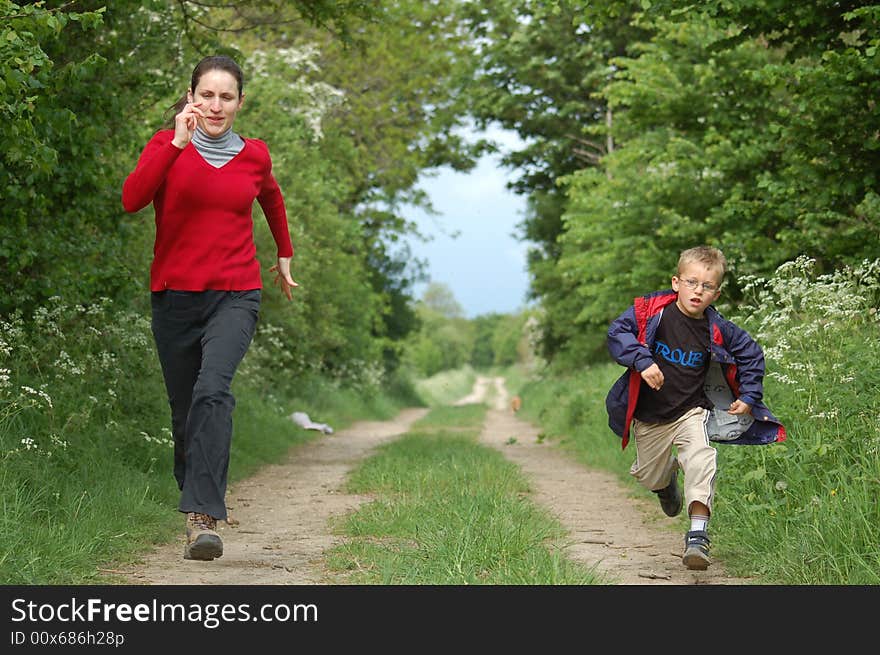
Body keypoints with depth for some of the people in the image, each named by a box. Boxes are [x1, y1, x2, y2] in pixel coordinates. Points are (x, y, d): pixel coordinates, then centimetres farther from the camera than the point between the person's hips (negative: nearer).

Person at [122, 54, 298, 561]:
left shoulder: (254, 156, 7)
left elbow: (272, 200, 29)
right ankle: (197, 503, 29)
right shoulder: (169, 146, 1)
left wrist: (284, 257, 40)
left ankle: (205, 518, -30)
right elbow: (132, 199, -18)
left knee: (213, 391, -24)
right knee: (184, 410, 8)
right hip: (175, 295, 1)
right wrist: (177, 142, -23)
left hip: (235, 296, -1)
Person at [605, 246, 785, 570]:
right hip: (649, 418, 1)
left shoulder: (717, 330, -9)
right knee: (649, 477, 14)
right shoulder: (652, 311, -14)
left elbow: (751, 354, 7)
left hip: (691, 412, -1)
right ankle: (668, 479, 54)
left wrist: (749, 397, 2)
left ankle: (697, 537, -27)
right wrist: (642, 361, -31)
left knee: (700, 461, -26)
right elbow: (618, 331, -18)